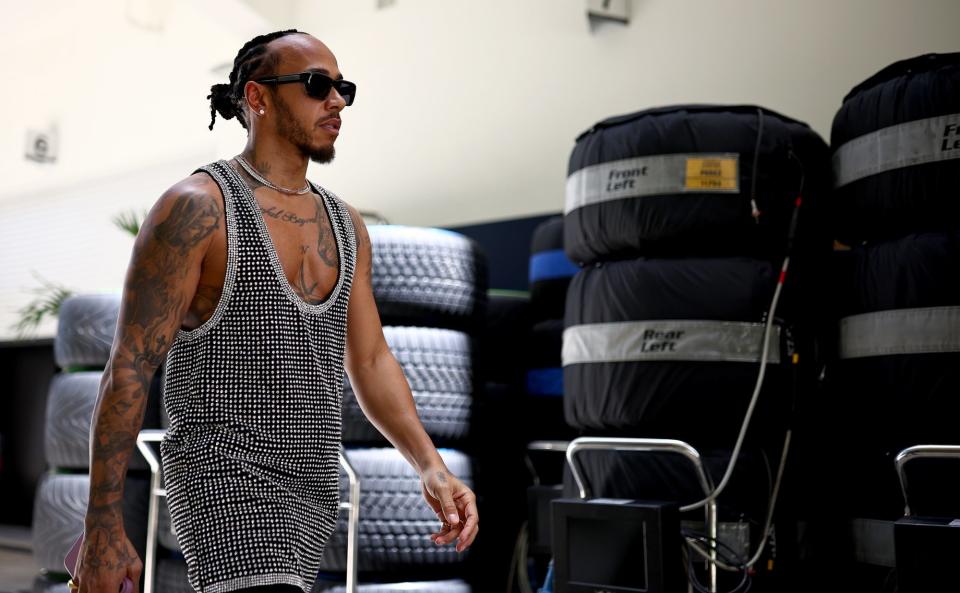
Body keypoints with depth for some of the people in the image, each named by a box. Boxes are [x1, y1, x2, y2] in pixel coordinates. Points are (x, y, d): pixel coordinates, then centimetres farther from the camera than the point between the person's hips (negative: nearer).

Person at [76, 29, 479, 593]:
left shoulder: (345, 224, 13)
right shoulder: (197, 208, -9)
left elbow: (371, 362, 16)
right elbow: (128, 371, -11)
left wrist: (431, 465, 1)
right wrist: (103, 526, -14)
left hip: (315, 489, 7)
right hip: (224, 477, -7)